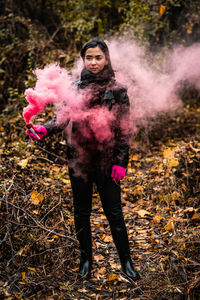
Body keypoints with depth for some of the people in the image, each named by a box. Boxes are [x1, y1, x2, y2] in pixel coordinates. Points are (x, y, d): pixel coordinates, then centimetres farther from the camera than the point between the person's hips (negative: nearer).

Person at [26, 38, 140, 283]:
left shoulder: (117, 90, -3)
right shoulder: (75, 87, 3)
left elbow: (123, 129, -3)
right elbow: (63, 118, 0)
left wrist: (121, 162, -9)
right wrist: (43, 129, -20)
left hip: (106, 160, -2)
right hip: (79, 158, 3)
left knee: (114, 212, 4)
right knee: (81, 212, 13)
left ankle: (126, 261, 22)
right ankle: (86, 259, 31)